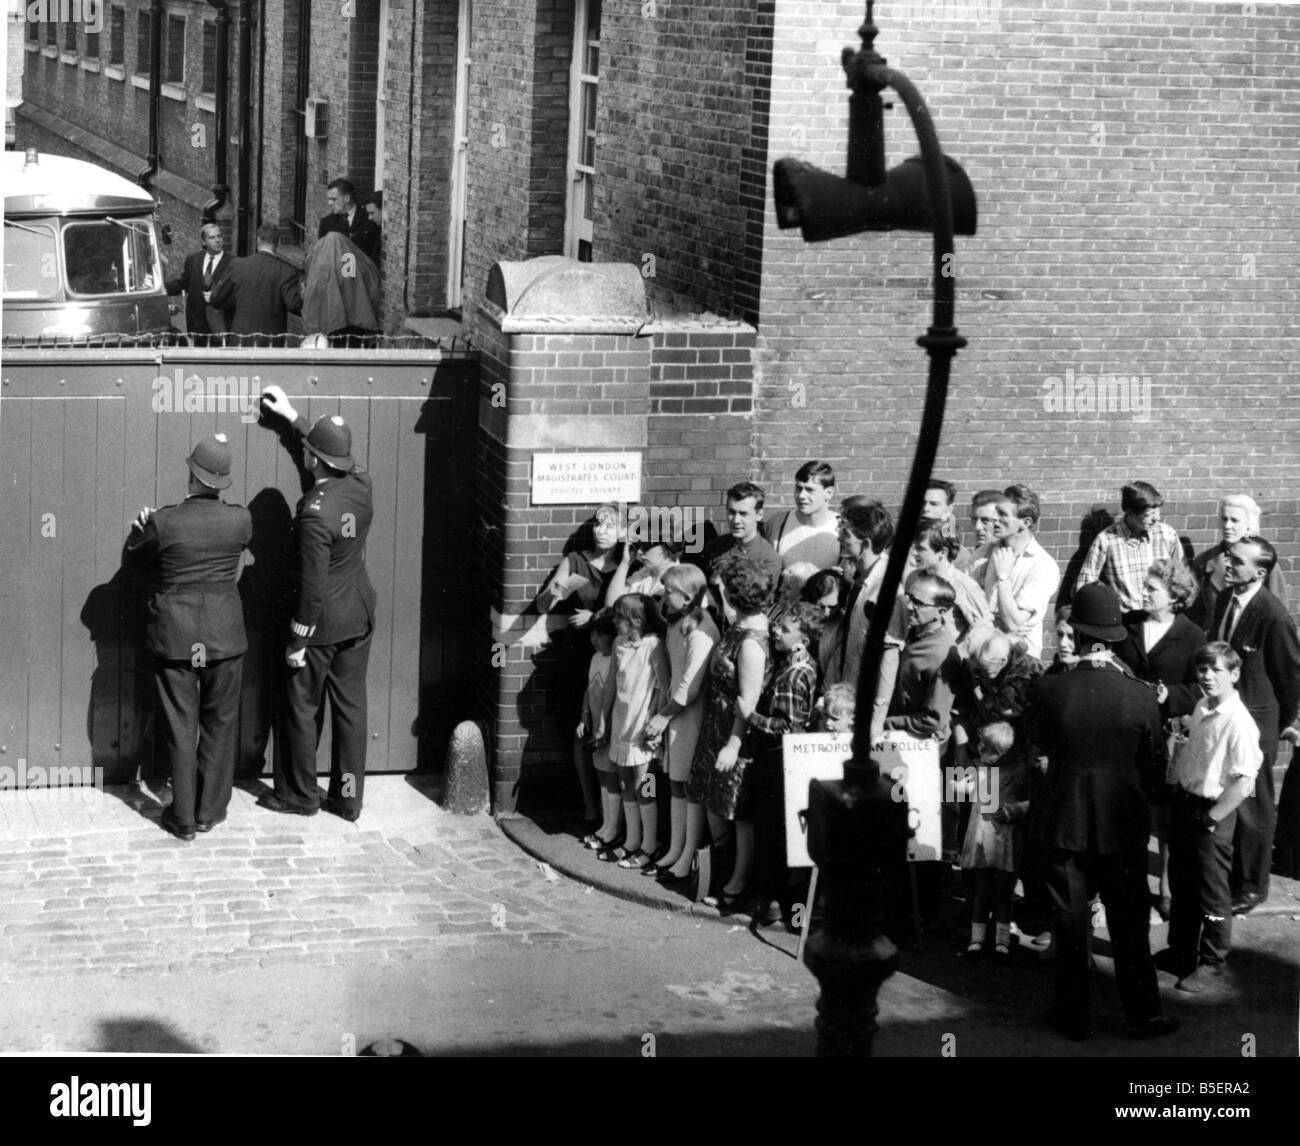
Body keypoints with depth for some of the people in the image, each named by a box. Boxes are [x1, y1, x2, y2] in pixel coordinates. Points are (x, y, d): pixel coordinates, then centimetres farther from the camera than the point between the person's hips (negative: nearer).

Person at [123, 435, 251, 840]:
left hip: (174, 635, -1)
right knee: (219, 723, 15)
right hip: (224, 635, 1)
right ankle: (209, 811, 22)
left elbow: (135, 558, 1)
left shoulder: (165, 522, -15)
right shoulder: (240, 520, -10)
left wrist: (142, 526, 19)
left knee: (180, 726, 8)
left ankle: (183, 818, 13)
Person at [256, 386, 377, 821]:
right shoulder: (360, 484, -6)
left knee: (303, 708, 10)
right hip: (359, 618, 7)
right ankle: (348, 798, 20)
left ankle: (299, 794, 23)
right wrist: (292, 416, 25)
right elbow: (335, 451, 19)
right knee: (351, 705, 13)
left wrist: (297, 642, -13)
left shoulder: (316, 515, -27)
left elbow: (313, 587, -23)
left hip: (323, 623, -7)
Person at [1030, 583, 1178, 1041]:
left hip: (1065, 821, 0)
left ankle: (1073, 1016, 19)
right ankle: (1144, 1015, 17)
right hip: (1122, 823, 0)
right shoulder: (1140, 696, -15)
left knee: (1070, 921, 11)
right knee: (1129, 922, 11)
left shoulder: (1051, 689, -14)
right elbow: (1155, 761, -3)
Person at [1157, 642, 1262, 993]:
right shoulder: (1200, 709, 4)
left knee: (1211, 893, 5)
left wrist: (1212, 817, -19)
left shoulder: (1238, 722, -21)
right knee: (1181, 884, 20)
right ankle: (1181, 952, 36)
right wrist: (1177, 796, 8)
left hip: (1212, 814, -8)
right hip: (1184, 803, 8)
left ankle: (1211, 964, 19)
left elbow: (1244, 780, -22)